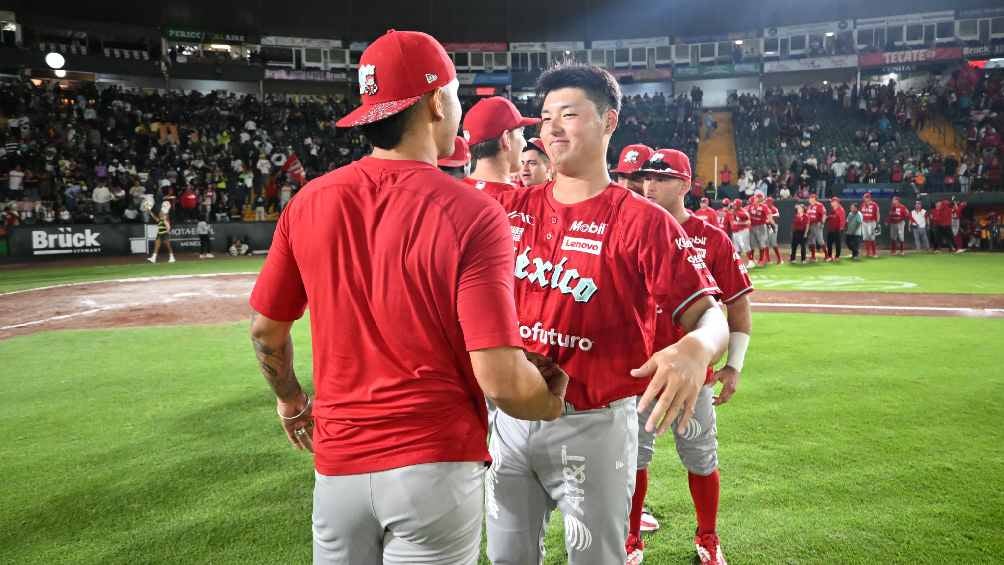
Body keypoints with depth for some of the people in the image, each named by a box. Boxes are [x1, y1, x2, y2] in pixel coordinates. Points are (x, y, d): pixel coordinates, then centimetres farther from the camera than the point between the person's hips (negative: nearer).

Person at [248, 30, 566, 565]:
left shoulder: (309, 201, -3)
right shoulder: (471, 214, -16)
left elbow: (265, 330, 8)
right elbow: (503, 383, -20)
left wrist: (290, 399, 27)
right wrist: (554, 401, 2)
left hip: (338, 463, 4)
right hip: (436, 463, -4)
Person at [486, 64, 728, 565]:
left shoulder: (642, 221, -10)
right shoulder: (511, 208, 4)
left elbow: (710, 317, -15)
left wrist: (695, 350, -38)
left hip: (593, 425, -4)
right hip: (510, 416, 5)